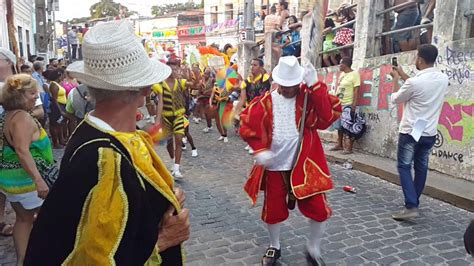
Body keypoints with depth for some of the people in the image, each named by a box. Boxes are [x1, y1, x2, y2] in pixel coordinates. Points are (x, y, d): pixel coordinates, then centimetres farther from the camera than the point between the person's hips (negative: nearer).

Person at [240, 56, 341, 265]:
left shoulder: (309, 98, -6)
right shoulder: (265, 102, -4)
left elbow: (331, 113, -21)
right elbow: (247, 126, -2)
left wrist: (315, 85, -26)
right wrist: (260, 150, -13)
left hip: (305, 165, -1)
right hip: (274, 166, 1)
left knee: (319, 209, 1)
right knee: (273, 209, 13)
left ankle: (313, 249, 28)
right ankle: (274, 247, 40)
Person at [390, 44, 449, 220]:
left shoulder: (414, 82, -19)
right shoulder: (444, 79, 1)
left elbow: (395, 99, -2)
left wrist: (396, 79, 12)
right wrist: (403, 76, 23)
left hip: (410, 132, -6)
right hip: (430, 133, 6)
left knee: (404, 167, 1)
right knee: (421, 167, 14)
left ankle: (411, 206, -9)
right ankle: (414, 202, 25)